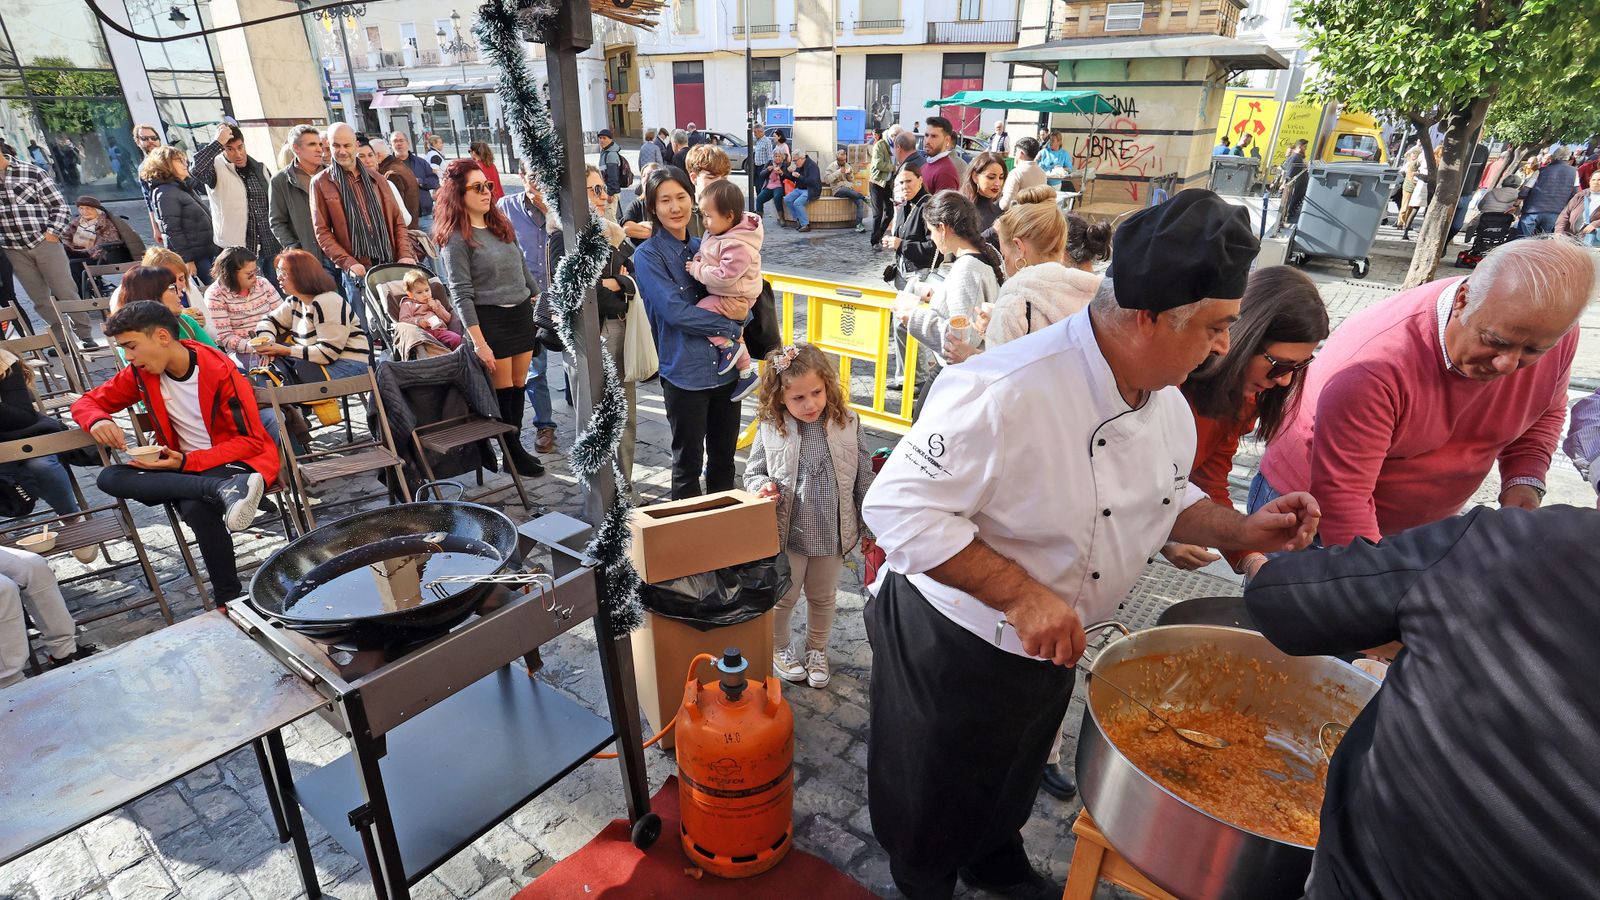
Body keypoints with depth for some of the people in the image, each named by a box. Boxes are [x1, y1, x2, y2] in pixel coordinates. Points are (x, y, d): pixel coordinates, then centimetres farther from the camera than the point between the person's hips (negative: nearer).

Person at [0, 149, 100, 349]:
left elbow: (60, 205, 1)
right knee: (40, 298, 6)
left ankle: (85, 335, 5)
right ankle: (62, 338, 13)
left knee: (65, 291, -3)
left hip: (44, 243, -3)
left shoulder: (32, 172, -1)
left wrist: (52, 233, -8)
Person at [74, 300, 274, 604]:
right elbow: (87, 401, 14)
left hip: (238, 462, -7)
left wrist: (187, 462, -22)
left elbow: (251, 442, -14)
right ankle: (224, 490, -40)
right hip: (184, 467, 7)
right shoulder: (142, 373, 2)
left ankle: (229, 600, -26)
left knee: (196, 505, -37)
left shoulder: (220, 371, -16)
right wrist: (98, 420, -11)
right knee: (109, 477, -20)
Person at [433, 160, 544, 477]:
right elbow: (461, 294, -13)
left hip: (522, 314, 6)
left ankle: (515, 445, 23)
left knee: (518, 386, 10)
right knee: (502, 390, 3)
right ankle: (514, 454, 15)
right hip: (490, 320, -6)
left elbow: (523, 270, 20)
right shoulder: (455, 238, -9)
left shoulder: (501, 225, 11)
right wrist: (479, 342, -17)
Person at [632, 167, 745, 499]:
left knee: (724, 456, 16)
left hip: (726, 366, 5)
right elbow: (675, 311, -17)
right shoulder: (647, 255, -6)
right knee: (688, 462, 8)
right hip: (684, 371, -5)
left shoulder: (703, 247, 11)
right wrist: (731, 326, -14)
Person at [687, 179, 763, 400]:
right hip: (722, 294, 10)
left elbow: (725, 276, -34)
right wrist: (698, 259, -4)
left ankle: (728, 345, -5)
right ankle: (746, 371, 35)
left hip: (734, 299, -10)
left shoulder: (737, 246, -29)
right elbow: (705, 252, 18)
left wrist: (697, 270, -23)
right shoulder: (717, 233, 1)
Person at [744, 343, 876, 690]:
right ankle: (780, 648, 43)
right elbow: (753, 472, 2)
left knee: (823, 597, 21)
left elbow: (864, 479, -2)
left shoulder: (848, 424, -10)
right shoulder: (770, 429, -12)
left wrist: (869, 527, 3)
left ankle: (816, 650, 45)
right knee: (784, 597, 16)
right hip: (787, 533, -1)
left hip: (832, 533, 2)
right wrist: (763, 486, -21)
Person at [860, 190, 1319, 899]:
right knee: (936, 806, 19)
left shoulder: (1166, 402, -4)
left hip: (1050, 645, 8)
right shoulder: (1007, 392, -35)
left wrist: (1240, 531, -5)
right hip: (954, 647, -7)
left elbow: (1167, 498, 13)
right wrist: (1021, 594, -35)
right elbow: (899, 508, -34)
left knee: (1015, 777, 33)